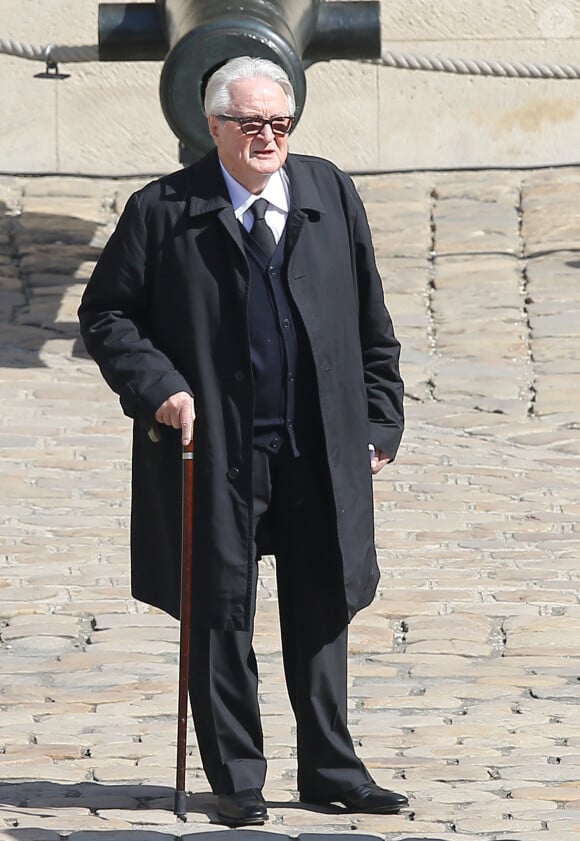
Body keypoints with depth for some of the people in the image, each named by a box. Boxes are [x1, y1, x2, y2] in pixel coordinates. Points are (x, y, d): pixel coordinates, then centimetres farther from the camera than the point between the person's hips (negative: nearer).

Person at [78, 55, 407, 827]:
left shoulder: (332, 196, 8)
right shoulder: (162, 211, -2)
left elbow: (371, 324, 12)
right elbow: (105, 314, 2)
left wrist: (379, 422, 7)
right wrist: (157, 386, -12)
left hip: (320, 449, 3)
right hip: (215, 449, -3)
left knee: (321, 610, 8)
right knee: (220, 616, 2)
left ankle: (330, 768, 17)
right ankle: (236, 779, 12)